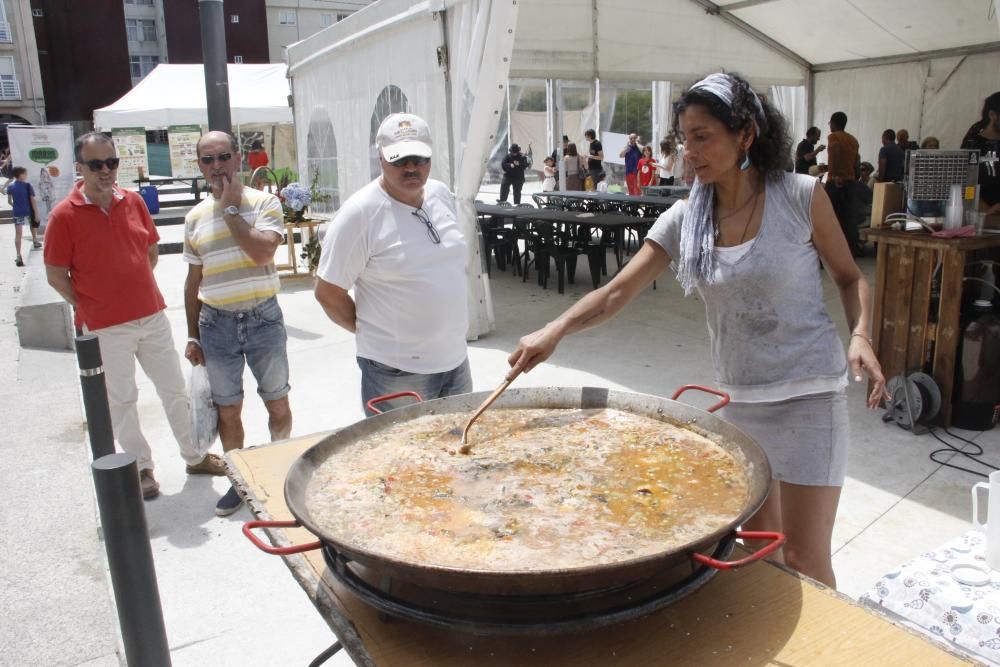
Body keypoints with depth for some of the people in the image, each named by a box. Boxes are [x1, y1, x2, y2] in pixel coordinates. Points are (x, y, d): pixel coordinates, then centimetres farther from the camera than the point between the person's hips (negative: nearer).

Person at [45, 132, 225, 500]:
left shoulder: (134, 201, 2)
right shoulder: (64, 215, -11)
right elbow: (56, 276, -6)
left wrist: (134, 291, 10)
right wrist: (92, 309, -3)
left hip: (152, 316, 4)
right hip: (106, 328, -4)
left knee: (174, 389, 12)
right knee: (121, 401, 8)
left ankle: (195, 457, 27)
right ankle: (142, 468, 23)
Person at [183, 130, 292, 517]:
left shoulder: (264, 203, -5)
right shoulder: (195, 217, 6)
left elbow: (263, 252, -23)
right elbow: (194, 280, 12)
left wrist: (230, 208, -16)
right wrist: (193, 336, 11)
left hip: (263, 317, -3)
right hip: (217, 323, 3)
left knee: (277, 403, 9)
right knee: (227, 409, 10)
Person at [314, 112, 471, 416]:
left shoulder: (441, 194, 4)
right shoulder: (360, 213, -16)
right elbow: (328, 292, -12)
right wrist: (371, 332, -2)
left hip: (456, 358, 7)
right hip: (396, 370, -6)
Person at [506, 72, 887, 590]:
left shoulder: (800, 197, -10)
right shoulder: (684, 219, -2)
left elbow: (849, 277, 2)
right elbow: (617, 292, -7)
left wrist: (861, 336, -16)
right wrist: (554, 331, -20)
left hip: (808, 395, -4)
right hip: (738, 397, 4)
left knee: (804, 559, 1)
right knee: (756, 543, 17)